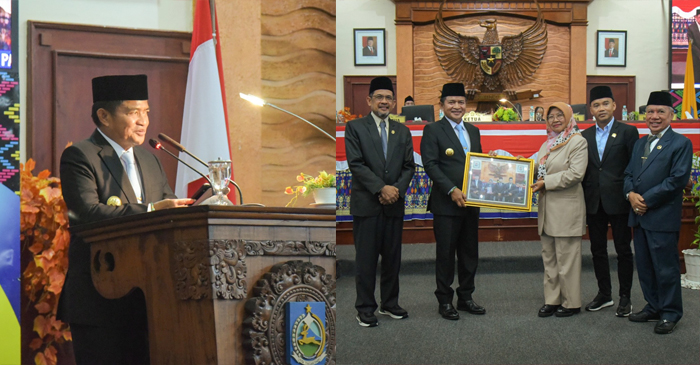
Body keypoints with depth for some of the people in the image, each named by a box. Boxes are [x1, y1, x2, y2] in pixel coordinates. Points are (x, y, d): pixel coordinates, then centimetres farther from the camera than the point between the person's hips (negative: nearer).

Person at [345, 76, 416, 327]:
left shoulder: (402, 131, 14)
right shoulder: (355, 128, 0)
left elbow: (409, 166, 10)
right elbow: (356, 164, -8)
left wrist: (397, 189, -8)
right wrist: (381, 188, -15)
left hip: (395, 204, 4)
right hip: (366, 204, -4)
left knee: (393, 257, 9)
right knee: (366, 259, -1)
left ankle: (390, 304, 21)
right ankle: (365, 309, 7)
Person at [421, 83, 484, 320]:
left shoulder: (473, 131, 15)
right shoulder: (433, 130, -4)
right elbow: (430, 165, -12)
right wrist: (452, 190, -19)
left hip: (470, 202, 6)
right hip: (446, 203, -6)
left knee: (469, 253, 11)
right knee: (445, 254, 1)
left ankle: (466, 298, 22)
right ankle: (445, 301, 11)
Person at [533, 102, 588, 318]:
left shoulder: (577, 142, -7)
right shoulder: (547, 145, 18)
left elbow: (575, 174, -18)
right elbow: (538, 170, 23)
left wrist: (546, 183, -18)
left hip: (567, 209, -8)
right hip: (547, 209, 8)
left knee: (566, 258, -3)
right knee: (549, 257, 12)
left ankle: (571, 303, 7)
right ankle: (552, 300, 19)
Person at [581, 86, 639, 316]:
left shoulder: (628, 132, -2)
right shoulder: (585, 136, 10)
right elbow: (582, 170, 9)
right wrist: (584, 200, 3)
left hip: (618, 202, -4)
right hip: (594, 202, 4)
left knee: (623, 250, 3)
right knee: (597, 250, 11)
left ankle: (625, 297, 13)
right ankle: (604, 294, 24)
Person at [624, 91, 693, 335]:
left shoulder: (680, 143, -6)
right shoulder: (640, 143, 17)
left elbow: (677, 179, -15)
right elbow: (628, 174, 16)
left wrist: (647, 200, -16)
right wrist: (631, 194, -6)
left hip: (662, 218, -7)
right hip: (639, 214, 7)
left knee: (666, 267, -1)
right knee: (644, 266, 13)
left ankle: (670, 313, 9)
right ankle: (654, 307, 25)